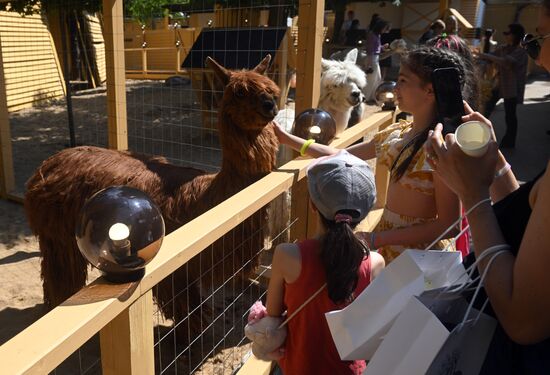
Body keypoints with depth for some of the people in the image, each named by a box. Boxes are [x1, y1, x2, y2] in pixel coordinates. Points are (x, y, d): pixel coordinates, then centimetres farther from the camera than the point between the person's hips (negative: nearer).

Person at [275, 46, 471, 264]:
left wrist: (377, 239, -21)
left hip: (419, 251, -6)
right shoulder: (399, 133, 1)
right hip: (388, 249, 6)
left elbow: (449, 225, -21)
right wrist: (286, 138, 9)